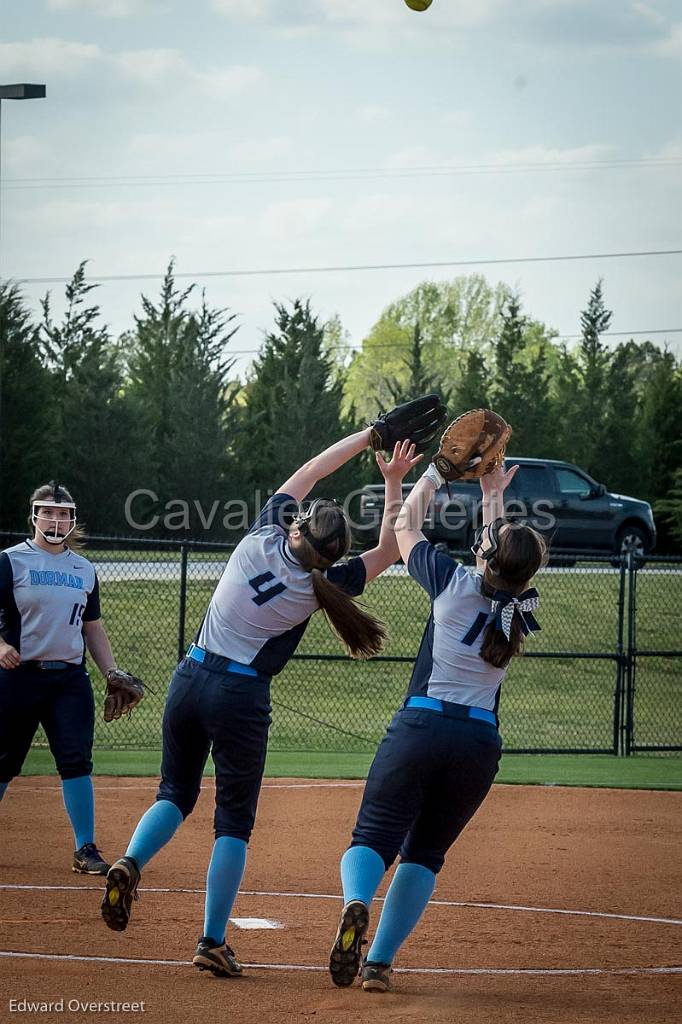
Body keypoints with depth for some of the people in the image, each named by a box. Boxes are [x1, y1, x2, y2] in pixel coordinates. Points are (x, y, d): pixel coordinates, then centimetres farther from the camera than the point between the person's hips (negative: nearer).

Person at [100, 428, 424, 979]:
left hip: (189, 679, 4)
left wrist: (371, 435, 11)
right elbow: (389, 549, 0)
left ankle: (130, 862, -11)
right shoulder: (320, 588, -10)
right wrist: (394, 483, -3)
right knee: (234, 820, 6)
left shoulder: (261, 540, -4)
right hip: (240, 695, -4)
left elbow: (307, 473, 9)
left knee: (176, 794, 18)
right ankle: (213, 943, -1)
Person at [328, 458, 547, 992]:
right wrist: (493, 494, 37)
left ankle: (357, 903, -32)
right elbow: (500, 568, 28)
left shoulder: (455, 583, -4)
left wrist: (434, 473, 27)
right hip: (481, 743, 3)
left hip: (420, 727, -3)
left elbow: (406, 527, 13)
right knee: (425, 852, 14)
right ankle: (380, 961, 3)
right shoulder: (521, 607, 4)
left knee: (373, 838, 1)